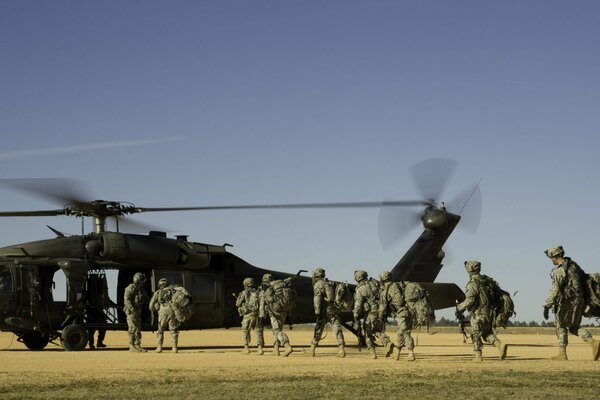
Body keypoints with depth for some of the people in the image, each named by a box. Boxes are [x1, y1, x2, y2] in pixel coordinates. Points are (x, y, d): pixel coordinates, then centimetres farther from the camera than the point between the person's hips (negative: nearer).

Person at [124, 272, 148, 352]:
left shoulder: (141, 289, 15)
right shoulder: (130, 288, -11)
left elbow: (145, 299, 24)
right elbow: (127, 300, -19)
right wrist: (132, 309, -28)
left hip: (138, 312, 9)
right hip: (131, 312, -9)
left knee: (138, 329, 9)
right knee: (132, 329, -9)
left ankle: (138, 346, 13)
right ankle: (132, 347, -8)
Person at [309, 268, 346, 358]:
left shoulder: (318, 285, 1)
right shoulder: (330, 284, 22)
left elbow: (317, 299, -11)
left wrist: (317, 312, -15)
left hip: (325, 310, -4)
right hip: (335, 309, 4)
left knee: (318, 330, 10)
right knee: (337, 329, -7)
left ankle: (312, 349, 19)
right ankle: (341, 348, -24)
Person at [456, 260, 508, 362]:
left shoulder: (472, 284, -15)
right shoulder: (487, 280, 8)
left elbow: (470, 300, -23)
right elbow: (498, 291, 15)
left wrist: (460, 307, -10)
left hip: (478, 314, -7)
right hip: (489, 313, 7)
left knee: (476, 335, 7)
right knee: (487, 333, 17)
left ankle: (478, 356, 9)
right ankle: (500, 345, -5)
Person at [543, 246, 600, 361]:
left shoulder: (559, 271, -18)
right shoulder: (574, 265, 8)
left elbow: (555, 290, -25)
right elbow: (585, 278, 18)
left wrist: (547, 306, -25)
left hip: (567, 302, -7)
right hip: (579, 300, 7)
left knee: (561, 325, 10)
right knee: (574, 327, 17)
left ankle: (562, 354, 9)